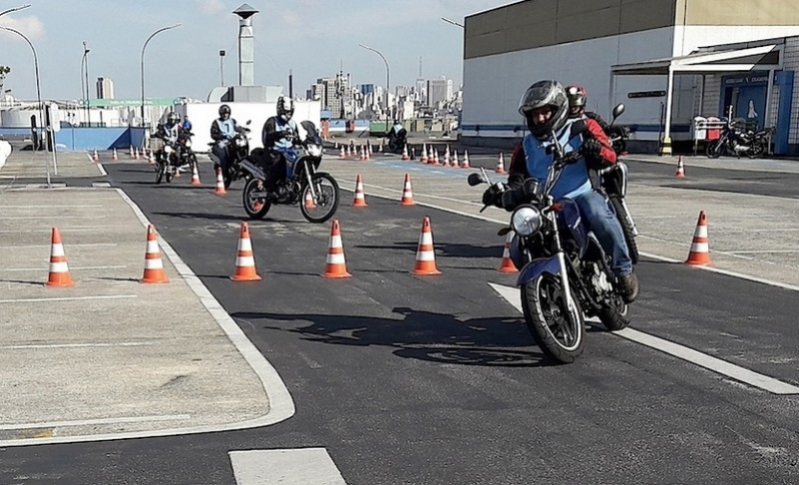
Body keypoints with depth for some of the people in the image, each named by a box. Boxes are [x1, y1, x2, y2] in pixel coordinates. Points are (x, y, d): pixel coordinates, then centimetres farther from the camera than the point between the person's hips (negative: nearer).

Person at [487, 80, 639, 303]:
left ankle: (624, 270, -23)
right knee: (518, 250, -11)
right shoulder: (526, 146, 16)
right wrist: (501, 196, -10)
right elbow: (517, 183, 13)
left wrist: (597, 150, -31)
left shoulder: (581, 129, 4)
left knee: (600, 215, -38)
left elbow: (610, 155, -6)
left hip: (582, 194, -4)